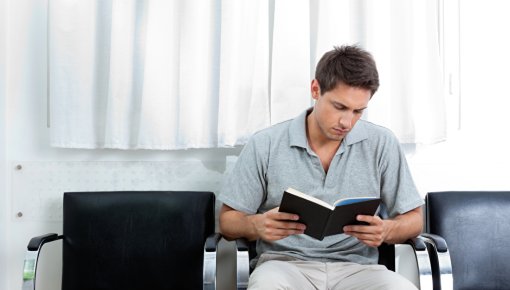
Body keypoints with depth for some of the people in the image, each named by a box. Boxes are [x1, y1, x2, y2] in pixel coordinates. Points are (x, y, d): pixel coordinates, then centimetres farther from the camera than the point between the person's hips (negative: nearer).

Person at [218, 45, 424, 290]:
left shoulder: (382, 144, 3)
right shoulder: (264, 145, 0)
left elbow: (413, 219, 9)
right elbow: (228, 221, 5)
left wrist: (386, 230, -15)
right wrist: (257, 225, -19)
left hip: (356, 267, 3)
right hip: (285, 263, -2)